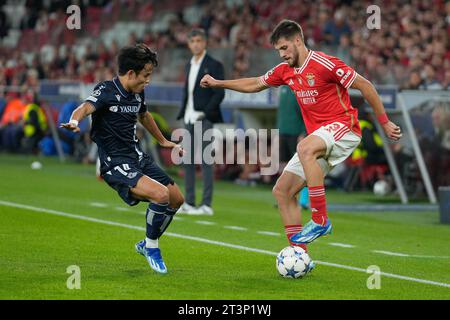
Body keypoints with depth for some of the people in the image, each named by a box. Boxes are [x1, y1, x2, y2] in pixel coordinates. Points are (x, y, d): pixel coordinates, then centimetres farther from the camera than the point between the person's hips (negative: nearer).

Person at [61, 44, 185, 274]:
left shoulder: (138, 93, 8)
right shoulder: (106, 91, -16)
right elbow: (86, 107, -35)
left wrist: (163, 141, 43)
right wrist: (75, 121, -58)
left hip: (138, 158, 9)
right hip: (116, 164, -9)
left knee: (177, 199, 9)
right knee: (161, 194, -27)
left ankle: (147, 245, 30)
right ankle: (151, 246, -2)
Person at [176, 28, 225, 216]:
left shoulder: (213, 65, -5)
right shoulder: (190, 65, 17)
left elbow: (219, 93, -10)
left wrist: (205, 113, -16)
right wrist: (183, 114, 12)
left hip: (203, 119, -8)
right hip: (189, 119, 8)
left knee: (205, 161, -8)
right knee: (188, 160, 8)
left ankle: (207, 205, -8)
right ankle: (189, 203, 14)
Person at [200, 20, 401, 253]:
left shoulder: (324, 64, -14)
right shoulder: (285, 71, 10)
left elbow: (364, 85, -10)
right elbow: (255, 84, 27)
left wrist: (385, 123, -8)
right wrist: (218, 83, 24)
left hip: (344, 127, -9)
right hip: (320, 139, 9)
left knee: (305, 148, -39)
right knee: (282, 191, 1)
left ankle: (321, 220, -33)